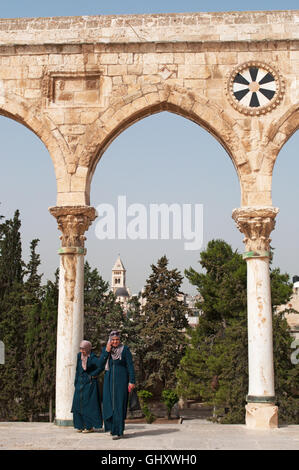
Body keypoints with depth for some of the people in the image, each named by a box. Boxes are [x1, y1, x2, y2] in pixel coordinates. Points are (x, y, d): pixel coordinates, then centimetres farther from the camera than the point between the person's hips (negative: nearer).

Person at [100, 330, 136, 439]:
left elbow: (130, 366, -7)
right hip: (109, 380, 4)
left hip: (121, 380, -4)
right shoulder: (105, 350, 7)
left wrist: (132, 381, -14)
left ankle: (118, 431, -9)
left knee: (119, 404, -9)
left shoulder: (125, 349, -5)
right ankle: (113, 426, 24)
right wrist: (107, 351, -13)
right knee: (109, 403, 6)